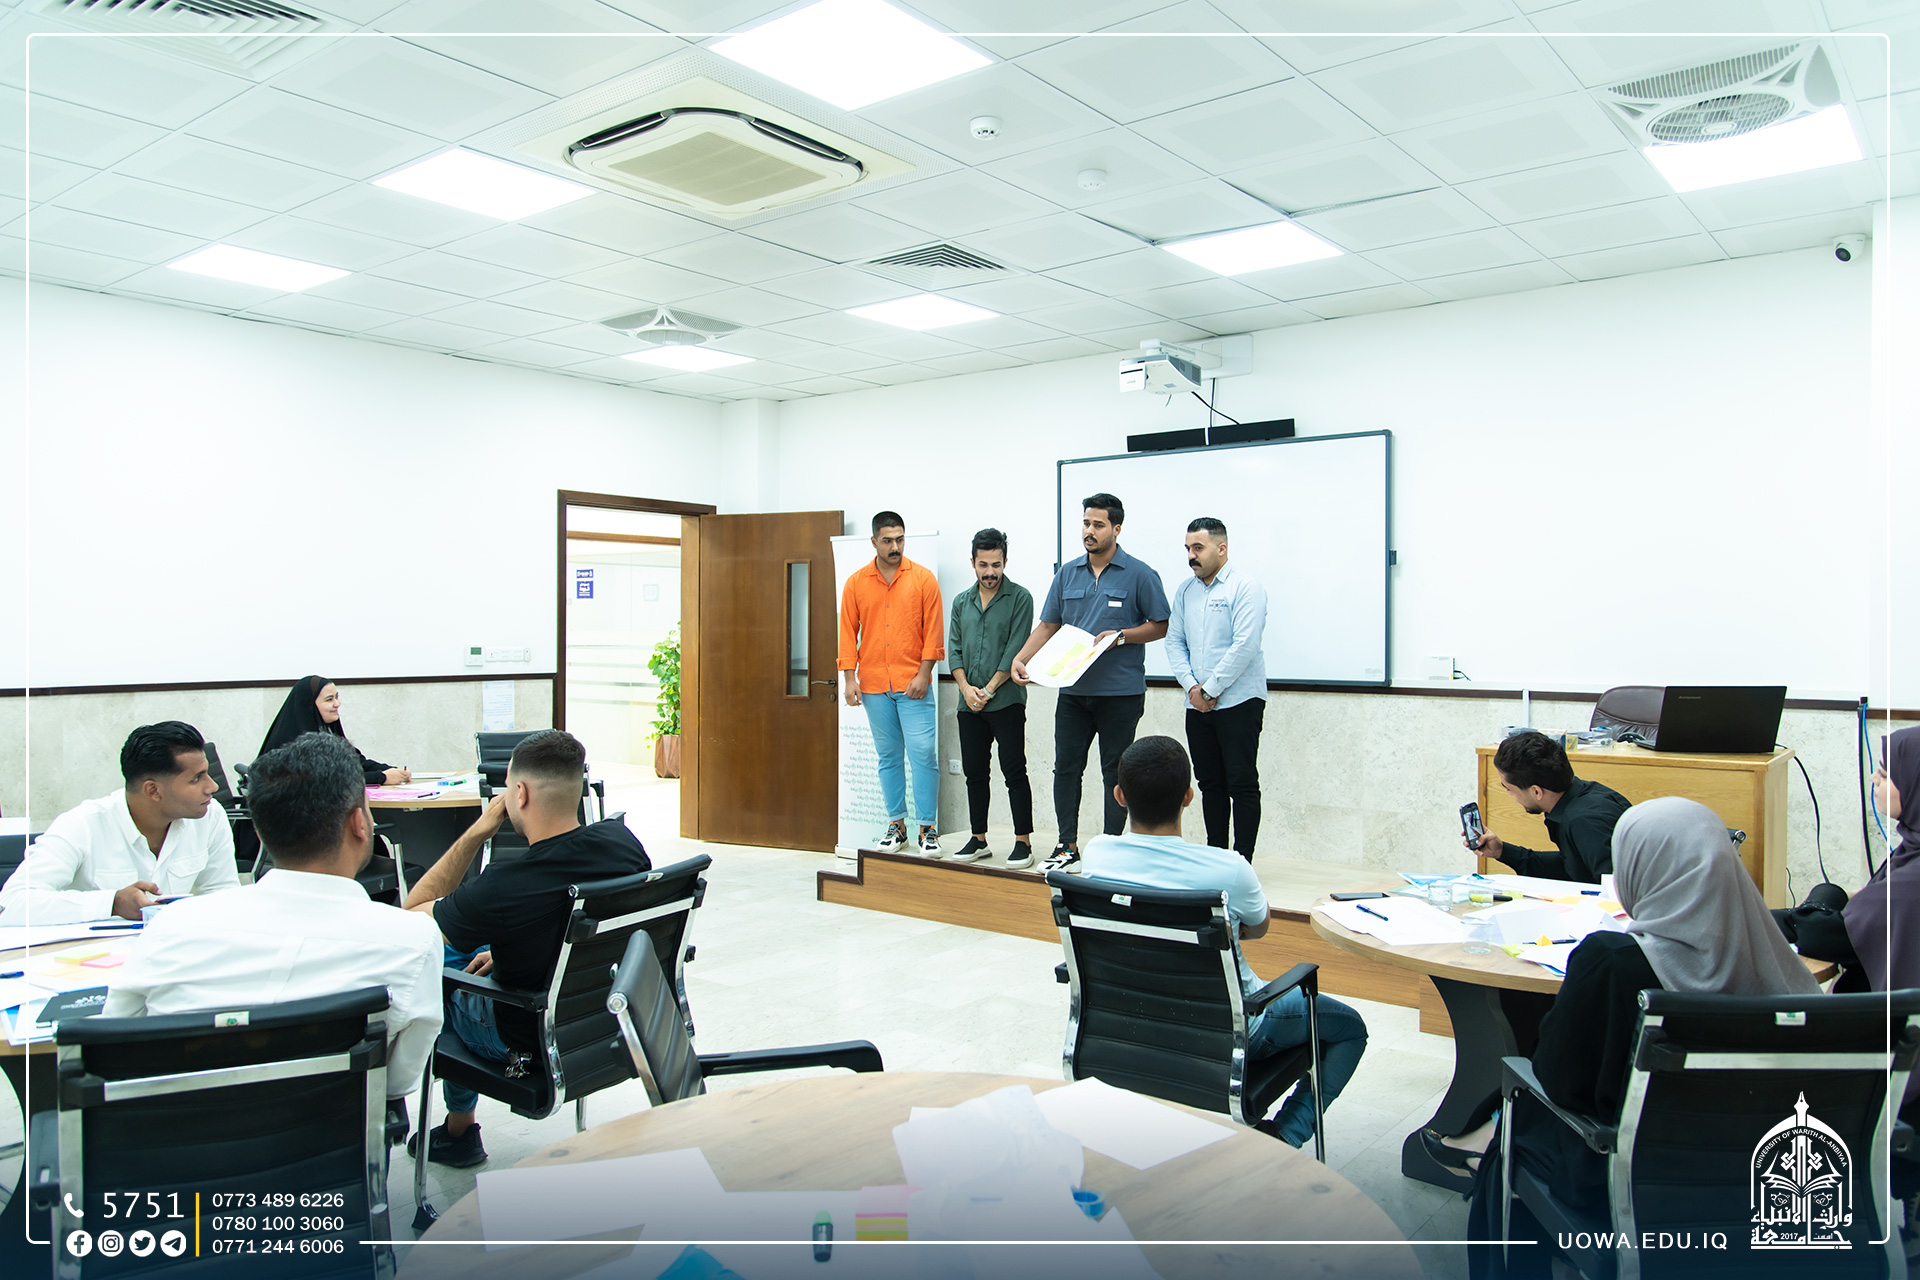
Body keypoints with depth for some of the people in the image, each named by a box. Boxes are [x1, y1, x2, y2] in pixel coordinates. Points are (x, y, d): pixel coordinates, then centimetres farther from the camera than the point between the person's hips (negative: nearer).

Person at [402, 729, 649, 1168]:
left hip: (532, 1046, -5)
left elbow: (413, 911, -12)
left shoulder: (500, 891, -33)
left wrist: (479, 830, -17)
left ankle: (459, 1127, 37)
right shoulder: (623, 842, -16)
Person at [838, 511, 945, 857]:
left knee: (923, 753, -6)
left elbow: (933, 630, -1)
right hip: (874, 685, 2)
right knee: (888, 756, 9)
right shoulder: (856, 583, 7)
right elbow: (848, 632, 7)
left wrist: (923, 673, -8)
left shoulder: (923, 578, 1)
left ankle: (927, 828, 2)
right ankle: (896, 824, 18)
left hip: (913, 684, -2)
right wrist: (850, 678, 0)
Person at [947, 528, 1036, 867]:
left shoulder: (1019, 598, -3)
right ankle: (978, 840, 20)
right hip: (969, 704, 5)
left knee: (1014, 772, -4)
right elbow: (953, 649, 10)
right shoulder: (961, 602, 13)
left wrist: (989, 690, -12)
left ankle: (1023, 842, 2)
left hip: (1006, 702, -5)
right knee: (974, 772, 10)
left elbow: (1016, 650, -9)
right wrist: (965, 687, -6)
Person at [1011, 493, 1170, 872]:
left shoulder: (1139, 575, -3)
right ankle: (1067, 845, 19)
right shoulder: (1067, 573, 10)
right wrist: (1020, 658, -3)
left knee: (1115, 771, 5)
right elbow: (1048, 626, 11)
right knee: (1066, 767, 7)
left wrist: (1121, 636, -16)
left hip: (1121, 693, -4)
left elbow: (1161, 626, -1)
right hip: (1073, 689, 4)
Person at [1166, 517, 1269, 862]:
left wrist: (1210, 689, -14)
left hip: (1238, 701, -6)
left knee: (1242, 783, -4)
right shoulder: (1184, 591, 13)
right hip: (1197, 704, 7)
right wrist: (1191, 685, -3)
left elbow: (1245, 646, -16)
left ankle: (1242, 862, 1)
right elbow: (1174, 641, 12)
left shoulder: (1245, 587, -8)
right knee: (1210, 783, 11)